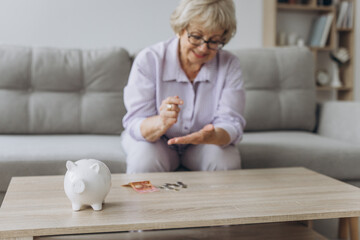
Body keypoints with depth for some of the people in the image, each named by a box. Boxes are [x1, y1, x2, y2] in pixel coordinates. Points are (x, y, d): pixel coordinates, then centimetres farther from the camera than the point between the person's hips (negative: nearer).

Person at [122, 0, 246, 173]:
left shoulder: (229, 66, -11)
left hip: (202, 146, 2)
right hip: (157, 140, -2)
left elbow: (231, 125, -17)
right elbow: (135, 125, -21)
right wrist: (161, 123, -46)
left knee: (226, 160, -28)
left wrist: (210, 136, -42)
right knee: (144, 160, -33)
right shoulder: (148, 60, -17)